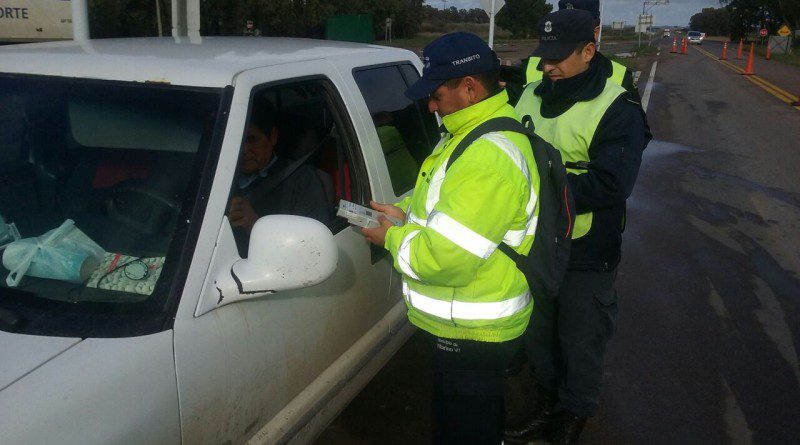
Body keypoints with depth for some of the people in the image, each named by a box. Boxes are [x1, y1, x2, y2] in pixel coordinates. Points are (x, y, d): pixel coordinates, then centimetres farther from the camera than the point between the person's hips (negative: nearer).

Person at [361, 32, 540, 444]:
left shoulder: (490, 158, -31)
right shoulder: (472, 134, 5)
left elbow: (446, 259, -32)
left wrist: (394, 237, -15)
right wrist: (404, 211, 2)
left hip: (472, 333, -10)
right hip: (461, 323, 10)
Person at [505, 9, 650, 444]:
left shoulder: (617, 109, -16)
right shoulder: (530, 96, 3)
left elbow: (611, 184, -26)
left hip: (586, 259, -5)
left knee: (580, 348, 13)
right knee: (538, 337, 22)